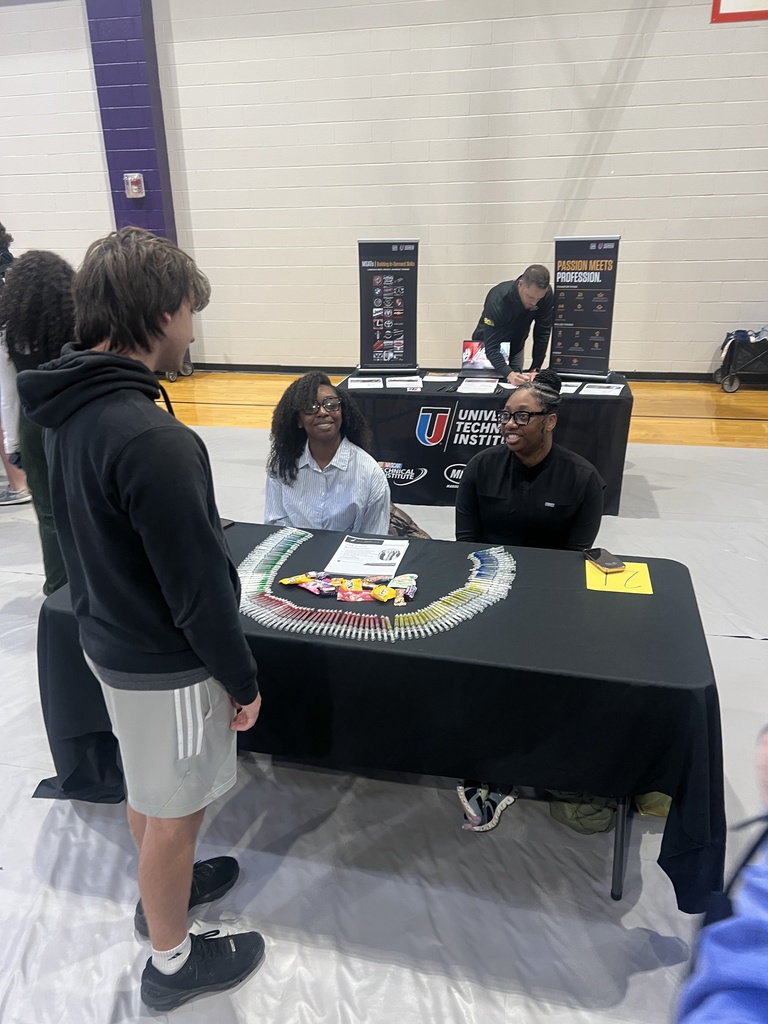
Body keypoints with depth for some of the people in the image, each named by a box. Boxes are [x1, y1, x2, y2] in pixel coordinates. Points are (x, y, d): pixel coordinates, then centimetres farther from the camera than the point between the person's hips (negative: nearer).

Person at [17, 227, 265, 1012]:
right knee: (173, 812, 14)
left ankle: (163, 888, 53)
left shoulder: (68, 410, -3)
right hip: (165, 662, -8)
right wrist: (241, 677, -12)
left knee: (145, 786, 28)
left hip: (106, 636, 8)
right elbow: (199, 585, -26)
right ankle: (172, 963, 37)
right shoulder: (152, 439, -32)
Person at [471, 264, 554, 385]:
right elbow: (491, 346, -40)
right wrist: (508, 374, -55)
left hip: (516, 347, 3)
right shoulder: (498, 299, -36)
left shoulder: (547, 295, -24)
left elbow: (542, 333, -18)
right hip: (488, 348, -3)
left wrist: (535, 369, -27)